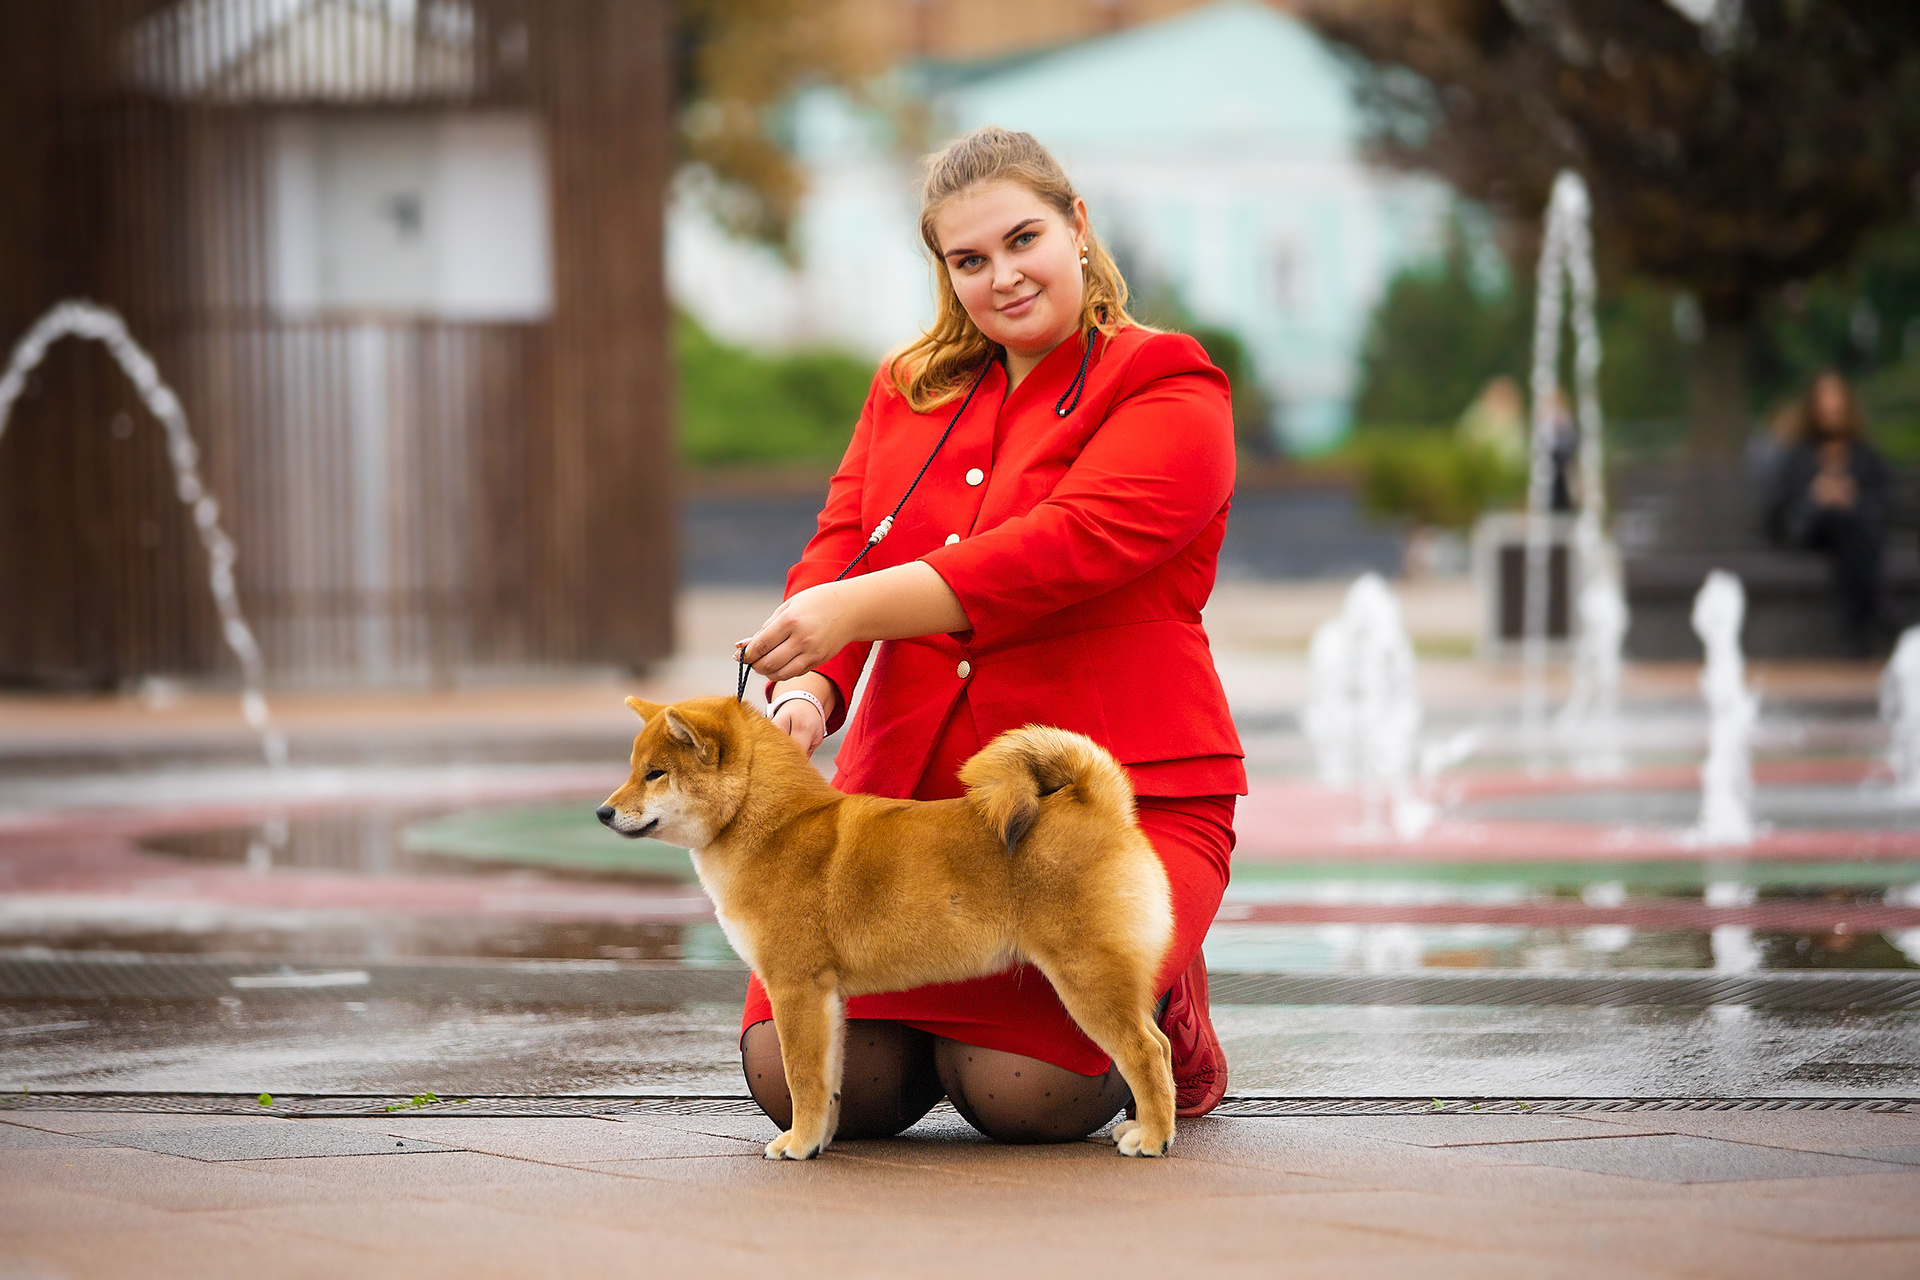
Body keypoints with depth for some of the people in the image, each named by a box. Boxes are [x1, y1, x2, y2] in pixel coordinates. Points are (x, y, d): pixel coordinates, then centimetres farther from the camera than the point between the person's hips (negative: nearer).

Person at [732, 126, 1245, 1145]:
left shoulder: (1169, 392, -3)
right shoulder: (908, 391, 17)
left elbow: (1067, 547, -19)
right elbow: (840, 546, 5)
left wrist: (862, 607, -30)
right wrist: (809, 687, -17)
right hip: (911, 792, 5)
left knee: (1022, 1090, -24)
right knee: (803, 1080, -13)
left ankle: (1159, 1000, 11)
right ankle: (941, 1010, 21)